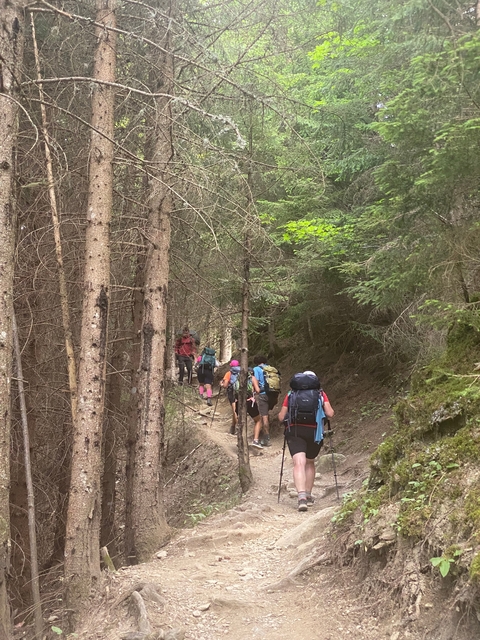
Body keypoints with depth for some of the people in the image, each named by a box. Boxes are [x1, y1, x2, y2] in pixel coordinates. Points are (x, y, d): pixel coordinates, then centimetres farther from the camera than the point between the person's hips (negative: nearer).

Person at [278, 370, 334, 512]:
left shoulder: (290, 395, 11)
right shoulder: (321, 394, 10)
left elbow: (281, 417, 8)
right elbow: (330, 414, 0)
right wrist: (330, 411, 23)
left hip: (294, 431, -1)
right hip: (314, 432, 1)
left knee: (299, 463, -10)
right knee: (310, 463, 21)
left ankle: (302, 496, -29)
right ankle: (308, 496, 27)